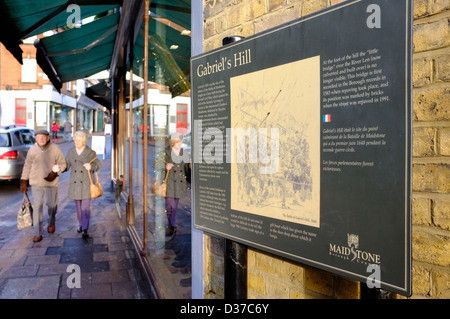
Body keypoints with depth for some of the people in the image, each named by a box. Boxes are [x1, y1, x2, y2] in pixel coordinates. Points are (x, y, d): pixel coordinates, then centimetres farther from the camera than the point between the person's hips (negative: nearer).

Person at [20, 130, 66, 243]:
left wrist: (55, 173, -16)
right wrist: (23, 181, 8)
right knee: (37, 207, -1)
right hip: (36, 183, 1)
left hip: (51, 183, -1)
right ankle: (38, 233, 6)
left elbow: (62, 164, 0)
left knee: (52, 205, 11)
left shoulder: (55, 149, -5)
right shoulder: (32, 150, 1)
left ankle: (51, 223, 41)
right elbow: (27, 166, 8)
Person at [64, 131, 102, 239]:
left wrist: (91, 166, -22)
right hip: (75, 183, 4)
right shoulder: (71, 152, 7)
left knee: (85, 207, -9)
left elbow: (98, 164, -1)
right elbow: (66, 165, 9)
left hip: (87, 184, -4)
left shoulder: (90, 152, -3)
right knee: (78, 206, 13)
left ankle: (85, 230, -10)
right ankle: (81, 225, 31)